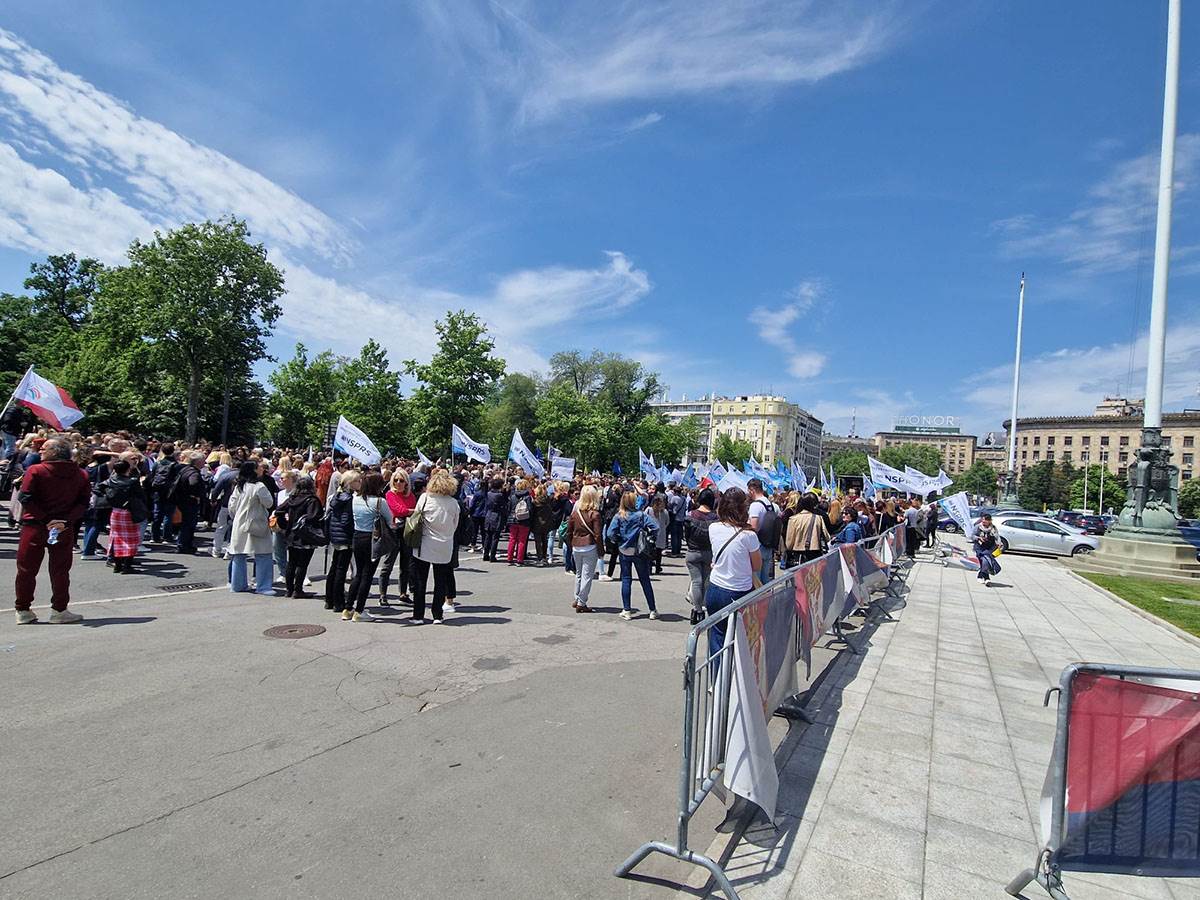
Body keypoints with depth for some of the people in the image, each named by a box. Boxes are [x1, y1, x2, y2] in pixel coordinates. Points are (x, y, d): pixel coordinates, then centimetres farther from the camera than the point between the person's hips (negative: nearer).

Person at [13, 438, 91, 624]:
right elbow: (84, 502, -7)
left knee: (26, 569, 12)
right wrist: (67, 520, -12)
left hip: (35, 526, -1)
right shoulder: (81, 474, 1)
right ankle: (59, 610, 11)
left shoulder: (35, 470, -6)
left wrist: (45, 519, -12)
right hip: (65, 529, 1)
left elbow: (26, 498, -14)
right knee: (60, 570, 8)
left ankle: (23, 610, 19)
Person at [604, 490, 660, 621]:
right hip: (639, 551, 0)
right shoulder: (641, 514, -9)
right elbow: (655, 527, -19)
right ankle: (652, 610, 15)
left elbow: (610, 533, -16)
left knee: (626, 580, 10)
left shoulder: (619, 516, -7)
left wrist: (618, 541, 3)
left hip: (624, 551, 0)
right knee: (645, 580, 10)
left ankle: (626, 610, 10)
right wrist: (652, 540, -3)